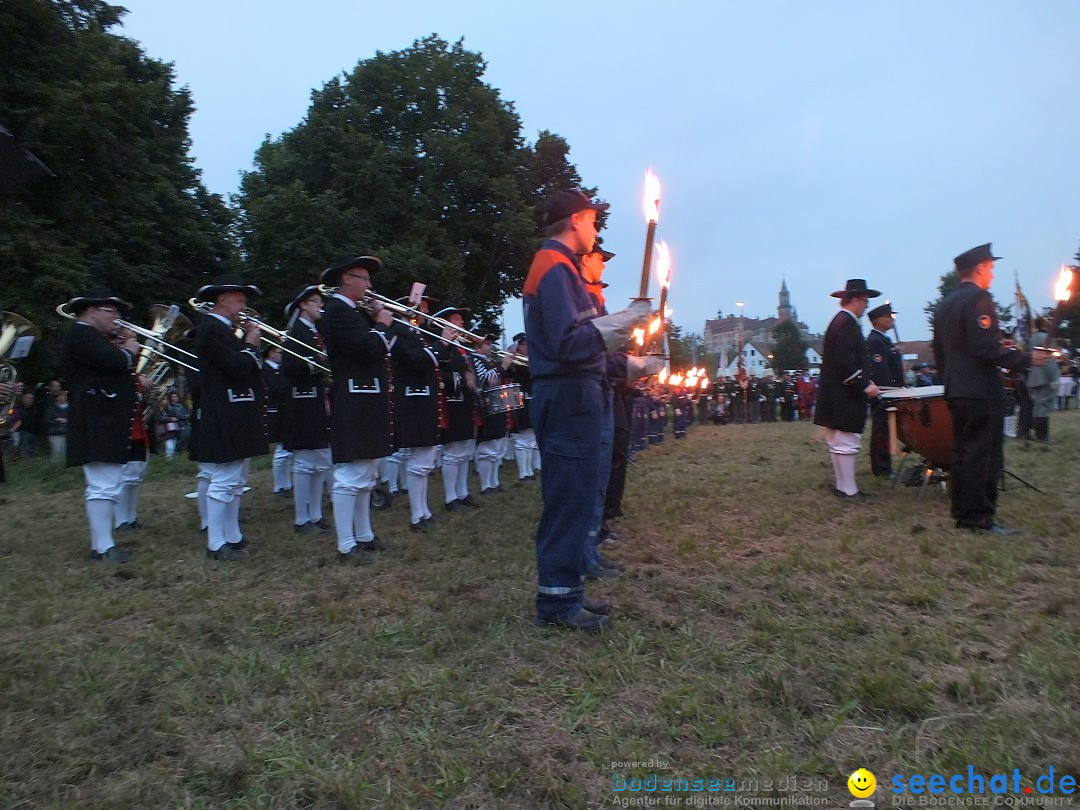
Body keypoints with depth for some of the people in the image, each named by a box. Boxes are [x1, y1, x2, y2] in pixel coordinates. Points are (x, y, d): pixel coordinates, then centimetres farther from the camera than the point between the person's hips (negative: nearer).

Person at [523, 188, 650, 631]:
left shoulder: (554, 266, 21)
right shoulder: (556, 267, -12)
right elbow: (568, 343, -22)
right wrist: (621, 321, -17)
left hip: (567, 397, 11)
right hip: (570, 398, -11)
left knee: (570, 496, 14)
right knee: (570, 498, -5)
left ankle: (563, 592, 24)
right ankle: (558, 600, 5)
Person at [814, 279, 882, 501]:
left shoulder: (839, 321, 18)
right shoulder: (848, 323, -14)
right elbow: (845, 359, -24)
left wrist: (864, 381, 20)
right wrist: (864, 384, -21)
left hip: (834, 395, 11)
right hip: (845, 397, -11)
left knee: (839, 443, 13)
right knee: (847, 443, -6)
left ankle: (842, 486, 21)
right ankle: (849, 490, -1)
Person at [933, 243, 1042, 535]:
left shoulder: (944, 304, 15)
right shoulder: (979, 298, -11)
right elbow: (986, 347, -21)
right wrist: (1025, 360, -13)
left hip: (956, 391, 9)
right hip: (982, 391, -9)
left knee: (962, 453, 12)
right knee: (984, 455, -4)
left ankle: (962, 514, 18)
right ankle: (980, 518, 1)